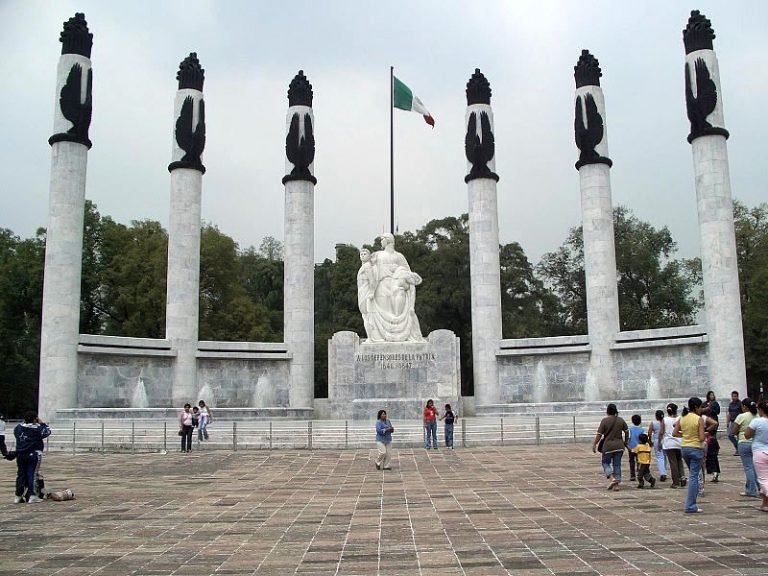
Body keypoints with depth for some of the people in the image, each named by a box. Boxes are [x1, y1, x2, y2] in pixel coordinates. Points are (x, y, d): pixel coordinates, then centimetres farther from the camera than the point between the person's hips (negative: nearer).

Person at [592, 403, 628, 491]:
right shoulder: (621, 420, 4)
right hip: (619, 446, 4)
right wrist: (626, 442, 27)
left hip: (608, 446, -4)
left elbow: (599, 434, -10)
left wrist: (594, 444, -1)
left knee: (605, 462, 11)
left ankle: (611, 478, -12)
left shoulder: (604, 421, -9)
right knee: (617, 464, 9)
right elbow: (626, 432, 12)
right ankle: (616, 484, 6)